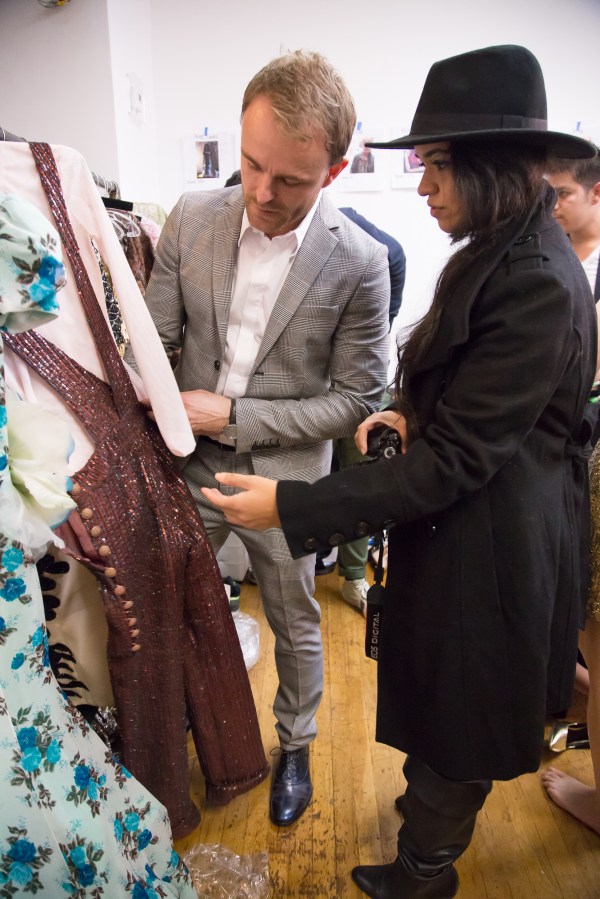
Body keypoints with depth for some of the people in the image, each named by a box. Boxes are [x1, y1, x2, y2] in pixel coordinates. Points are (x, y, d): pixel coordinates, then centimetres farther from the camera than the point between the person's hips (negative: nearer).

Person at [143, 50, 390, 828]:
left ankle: (295, 748, 47)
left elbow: (357, 399, -13)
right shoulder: (192, 218, -6)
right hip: (190, 469, 3)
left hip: (284, 482, -3)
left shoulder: (359, 263, -16)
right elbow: (155, 338, 0)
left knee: (296, 628, 18)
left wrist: (232, 415, -18)